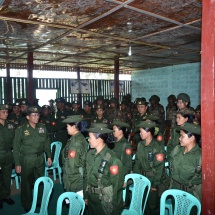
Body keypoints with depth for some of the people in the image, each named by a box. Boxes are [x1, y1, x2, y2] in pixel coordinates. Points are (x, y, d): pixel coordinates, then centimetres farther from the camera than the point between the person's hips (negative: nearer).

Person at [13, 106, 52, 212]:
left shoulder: (43, 127, 0)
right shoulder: (21, 129, -10)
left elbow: (47, 143, 9)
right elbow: (16, 148, -7)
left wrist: (49, 156, 8)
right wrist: (17, 163, -8)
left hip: (40, 158, 3)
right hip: (26, 159, -3)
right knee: (26, 182, 11)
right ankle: (27, 205, 32)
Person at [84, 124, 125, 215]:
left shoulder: (112, 159, -24)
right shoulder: (90, 154, -5)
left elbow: (116, 186, -17)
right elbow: (86, 175, 6)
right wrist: (85, 196, 10)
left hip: (105, 204, -6)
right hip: (91, 200, 6)